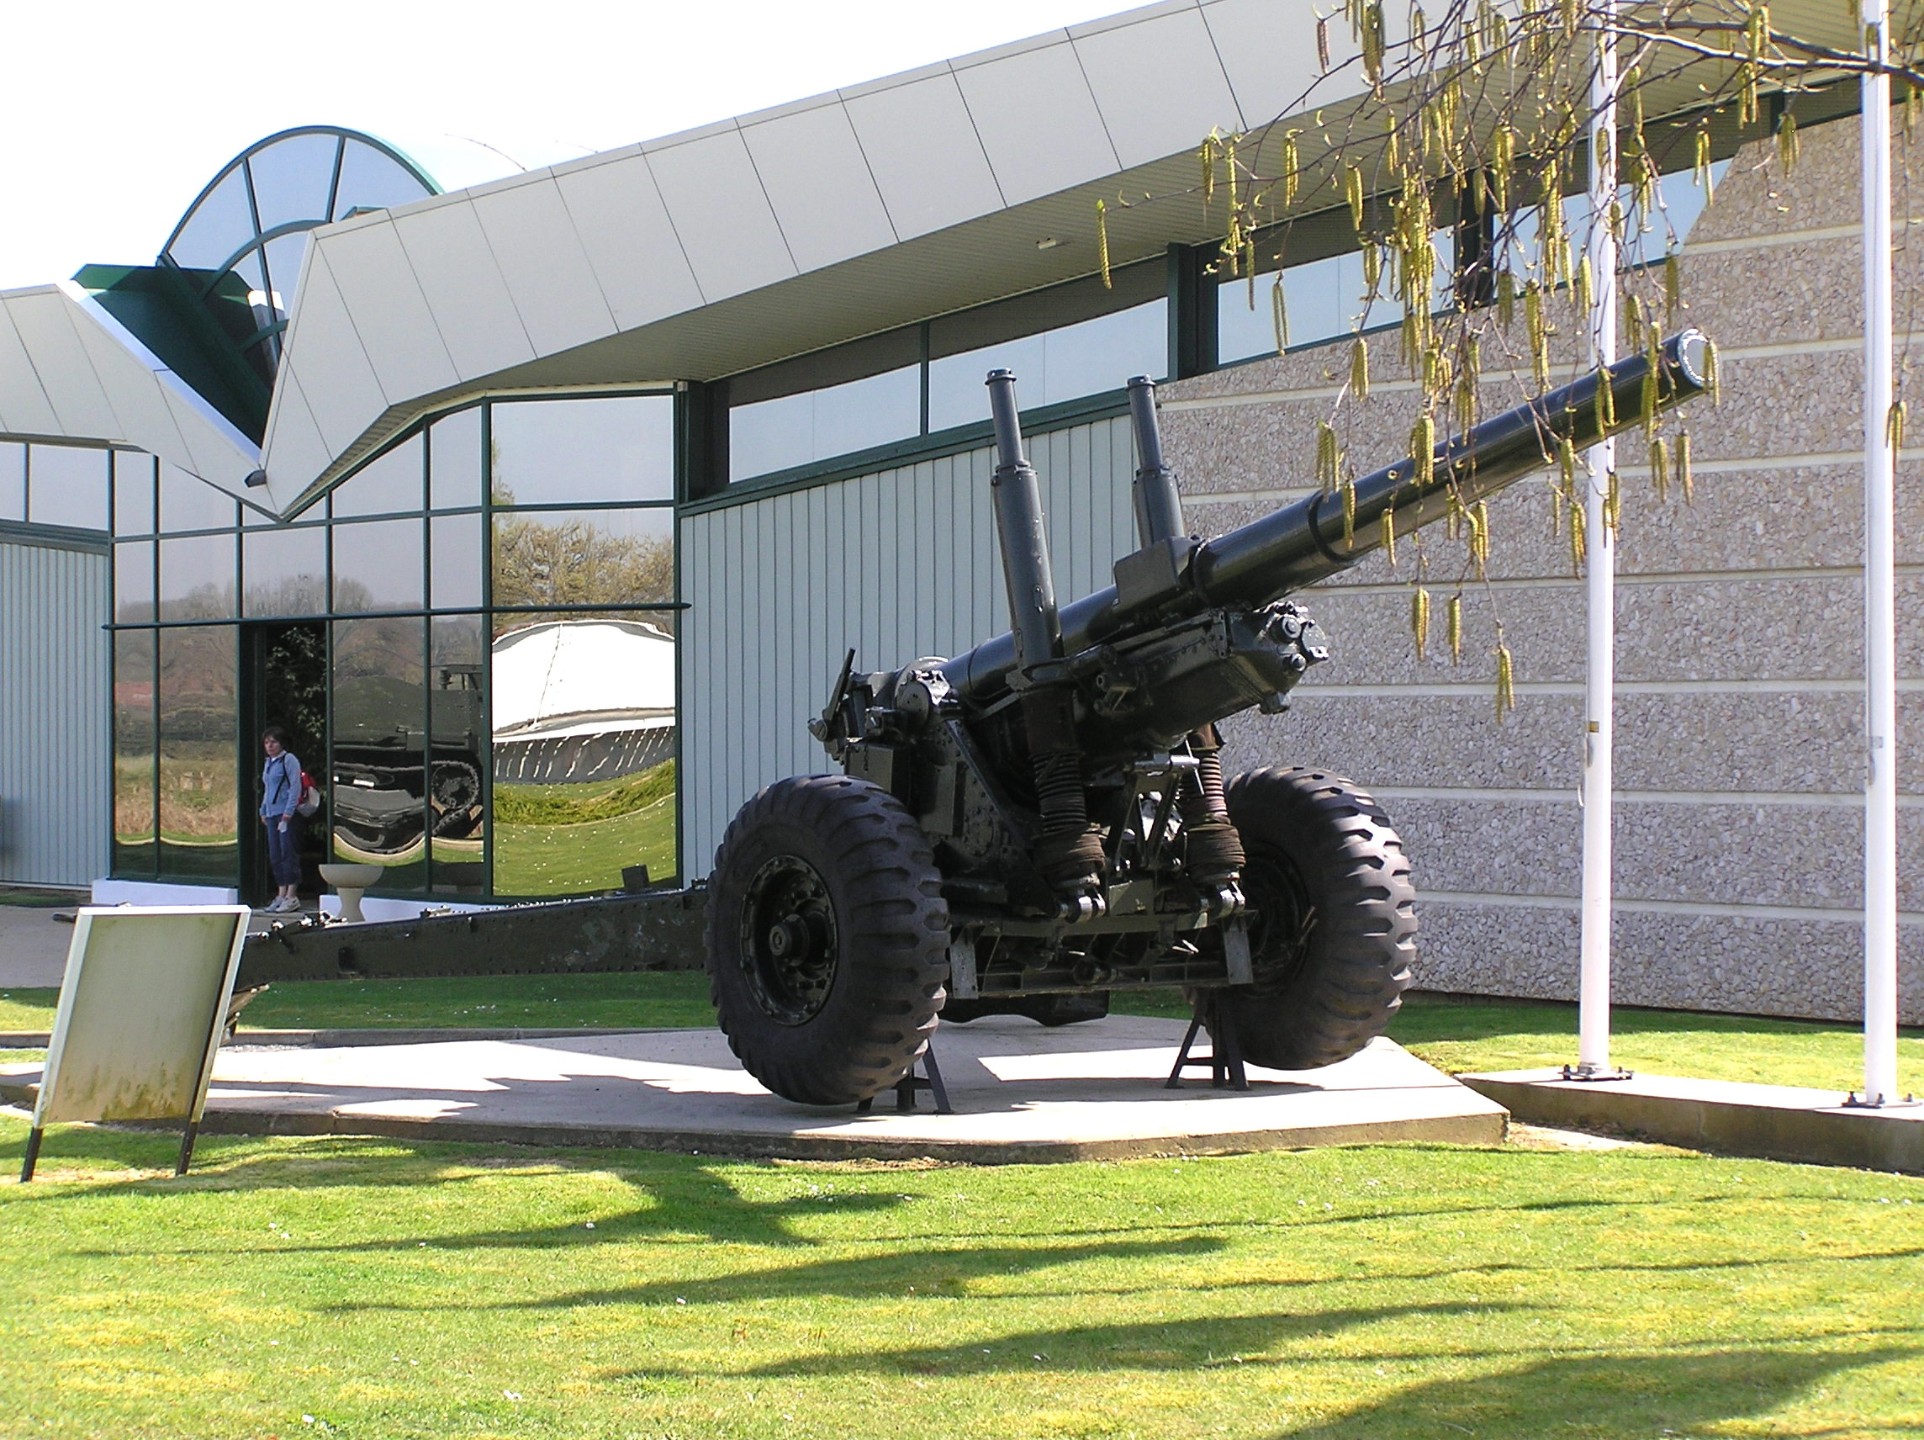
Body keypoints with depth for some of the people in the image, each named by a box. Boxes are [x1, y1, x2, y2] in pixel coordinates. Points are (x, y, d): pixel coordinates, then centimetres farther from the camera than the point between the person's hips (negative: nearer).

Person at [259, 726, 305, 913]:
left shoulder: (289, 760, -6)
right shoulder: (268, 763, 18)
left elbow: (295, 787, -12)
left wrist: (288, 812, -17)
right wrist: (263, 811, 19)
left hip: (288, 814, -9)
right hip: (272, 814, 9)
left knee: (288, 853, -8)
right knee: (275, 856, 8)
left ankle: (292, 896, -7)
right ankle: (281, 894, 12)